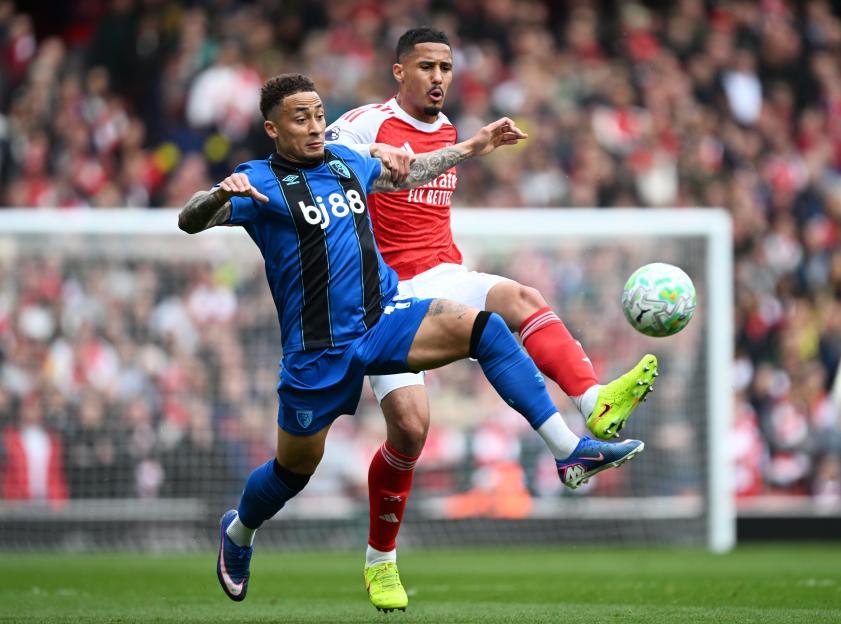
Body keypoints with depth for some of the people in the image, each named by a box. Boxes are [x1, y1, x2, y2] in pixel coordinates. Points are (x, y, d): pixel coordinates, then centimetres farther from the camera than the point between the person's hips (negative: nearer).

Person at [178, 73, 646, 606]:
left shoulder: (344, 161, 10)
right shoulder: (260, 181, -8)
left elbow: (404, 174, 30)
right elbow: (190, 221, -21)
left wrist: (472, 148, 30)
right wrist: (222, 193, -42)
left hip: (383, 321, 4)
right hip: (317, 350, -4)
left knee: (483, 327, -19)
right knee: (295, 470, 8)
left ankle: (570, 450, -23)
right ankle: (238, 532, 43)